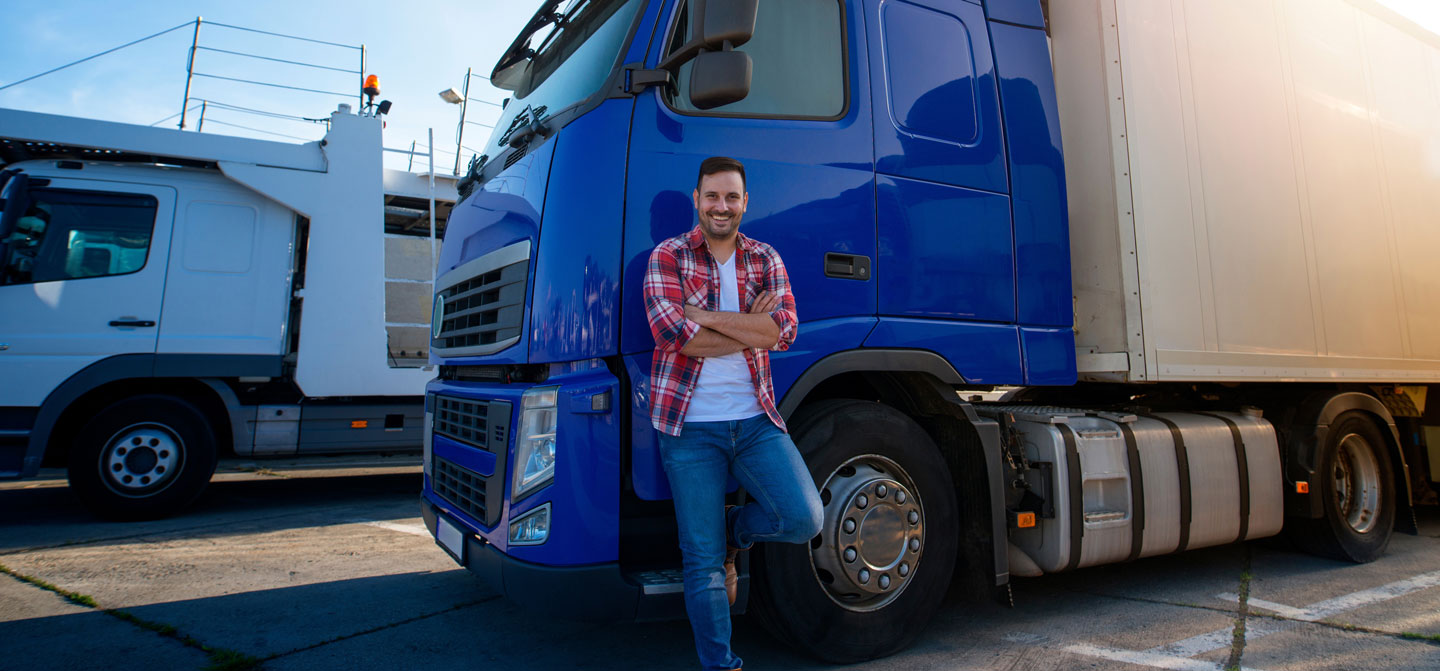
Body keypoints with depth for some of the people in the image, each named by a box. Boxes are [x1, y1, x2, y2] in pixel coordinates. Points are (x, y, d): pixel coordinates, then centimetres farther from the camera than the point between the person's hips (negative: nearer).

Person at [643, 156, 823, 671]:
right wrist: (751, 328, -9)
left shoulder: (765, 259, 8)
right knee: (702, 562, 3)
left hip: (755, 420, 3)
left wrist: (705, 316, -14)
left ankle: (733, 532, 21)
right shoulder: (668, 256, 0)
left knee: (804, 519, -11)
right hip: (691, 426, -2)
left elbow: (785, 330, -9)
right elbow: (674, 335, -15)